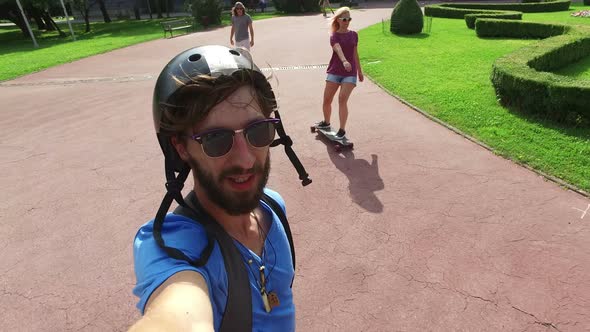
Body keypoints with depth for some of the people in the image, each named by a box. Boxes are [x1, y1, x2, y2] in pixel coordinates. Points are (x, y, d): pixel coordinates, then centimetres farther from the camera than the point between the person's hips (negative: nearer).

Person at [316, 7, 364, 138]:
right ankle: (326, 122, 30)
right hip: (334, 72, 0)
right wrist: (344, 61, -43)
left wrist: (360, 71, 20)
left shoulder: (354, 35, 9)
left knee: (342, 99, -15)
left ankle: (342, 130, -10)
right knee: (327, 100, 3)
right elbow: (338, 50, -23)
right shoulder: (334, 36, -2)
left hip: (350, 73, 0)